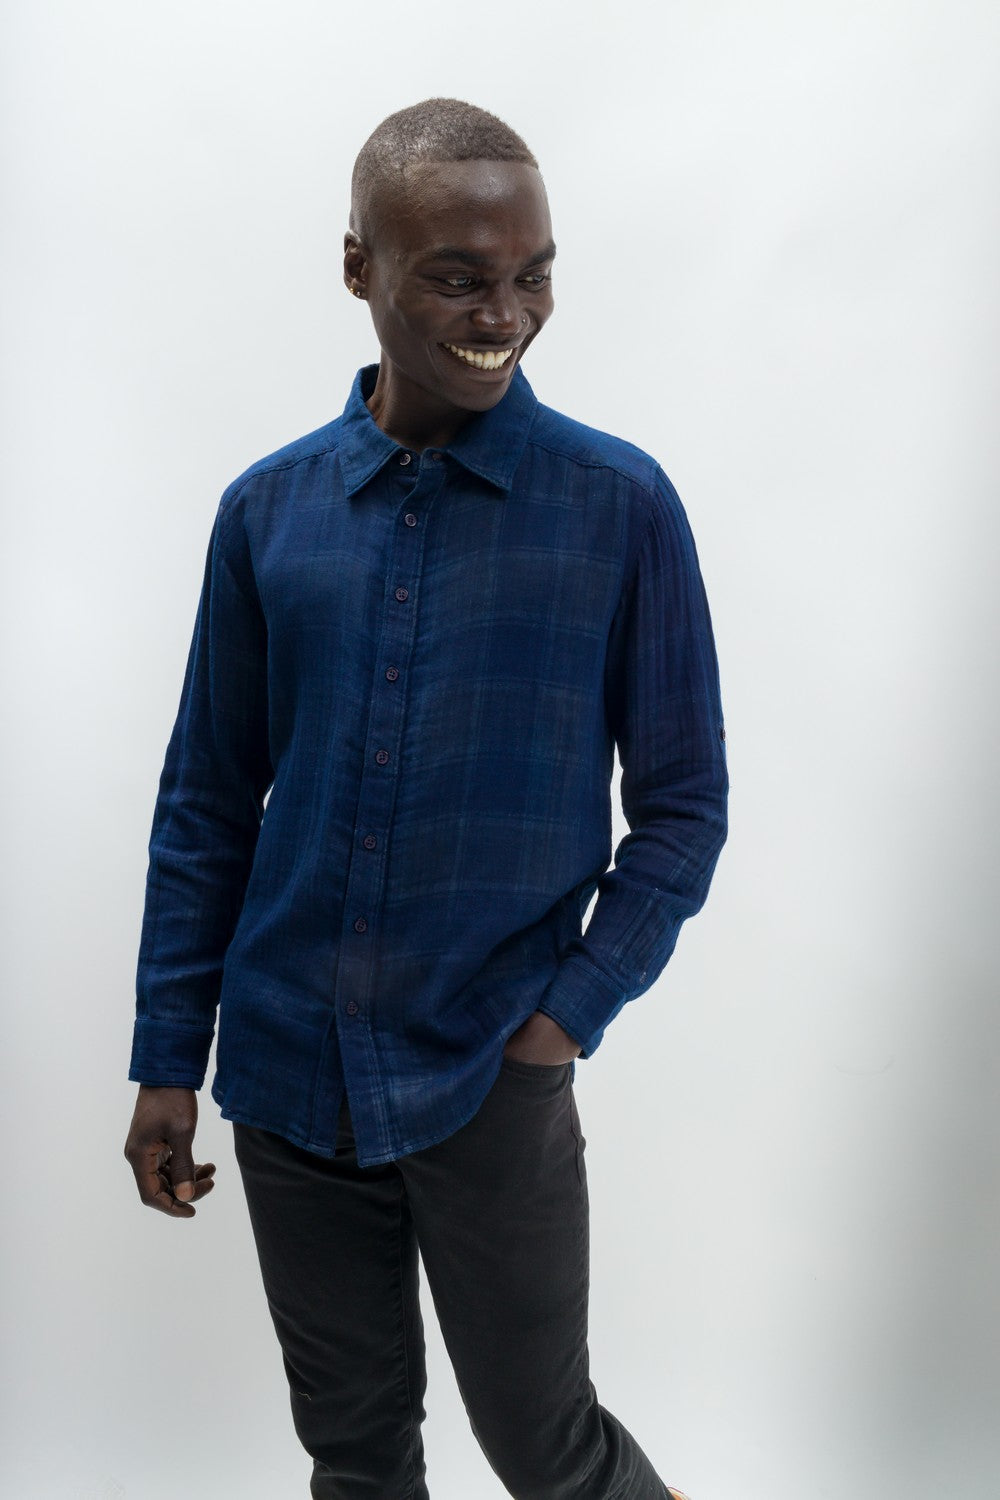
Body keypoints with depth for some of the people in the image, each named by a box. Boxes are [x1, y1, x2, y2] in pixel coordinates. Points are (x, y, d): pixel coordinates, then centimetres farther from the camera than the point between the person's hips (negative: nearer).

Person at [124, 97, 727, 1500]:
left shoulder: (621, 505, -7)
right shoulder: (267, 510, 0)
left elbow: (682, 805, -2)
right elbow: (207, 803, 6)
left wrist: (571, 1015, -11)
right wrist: (166, 1062, 5)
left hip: (491, 1086, -2)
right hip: (286, 1072, 3)